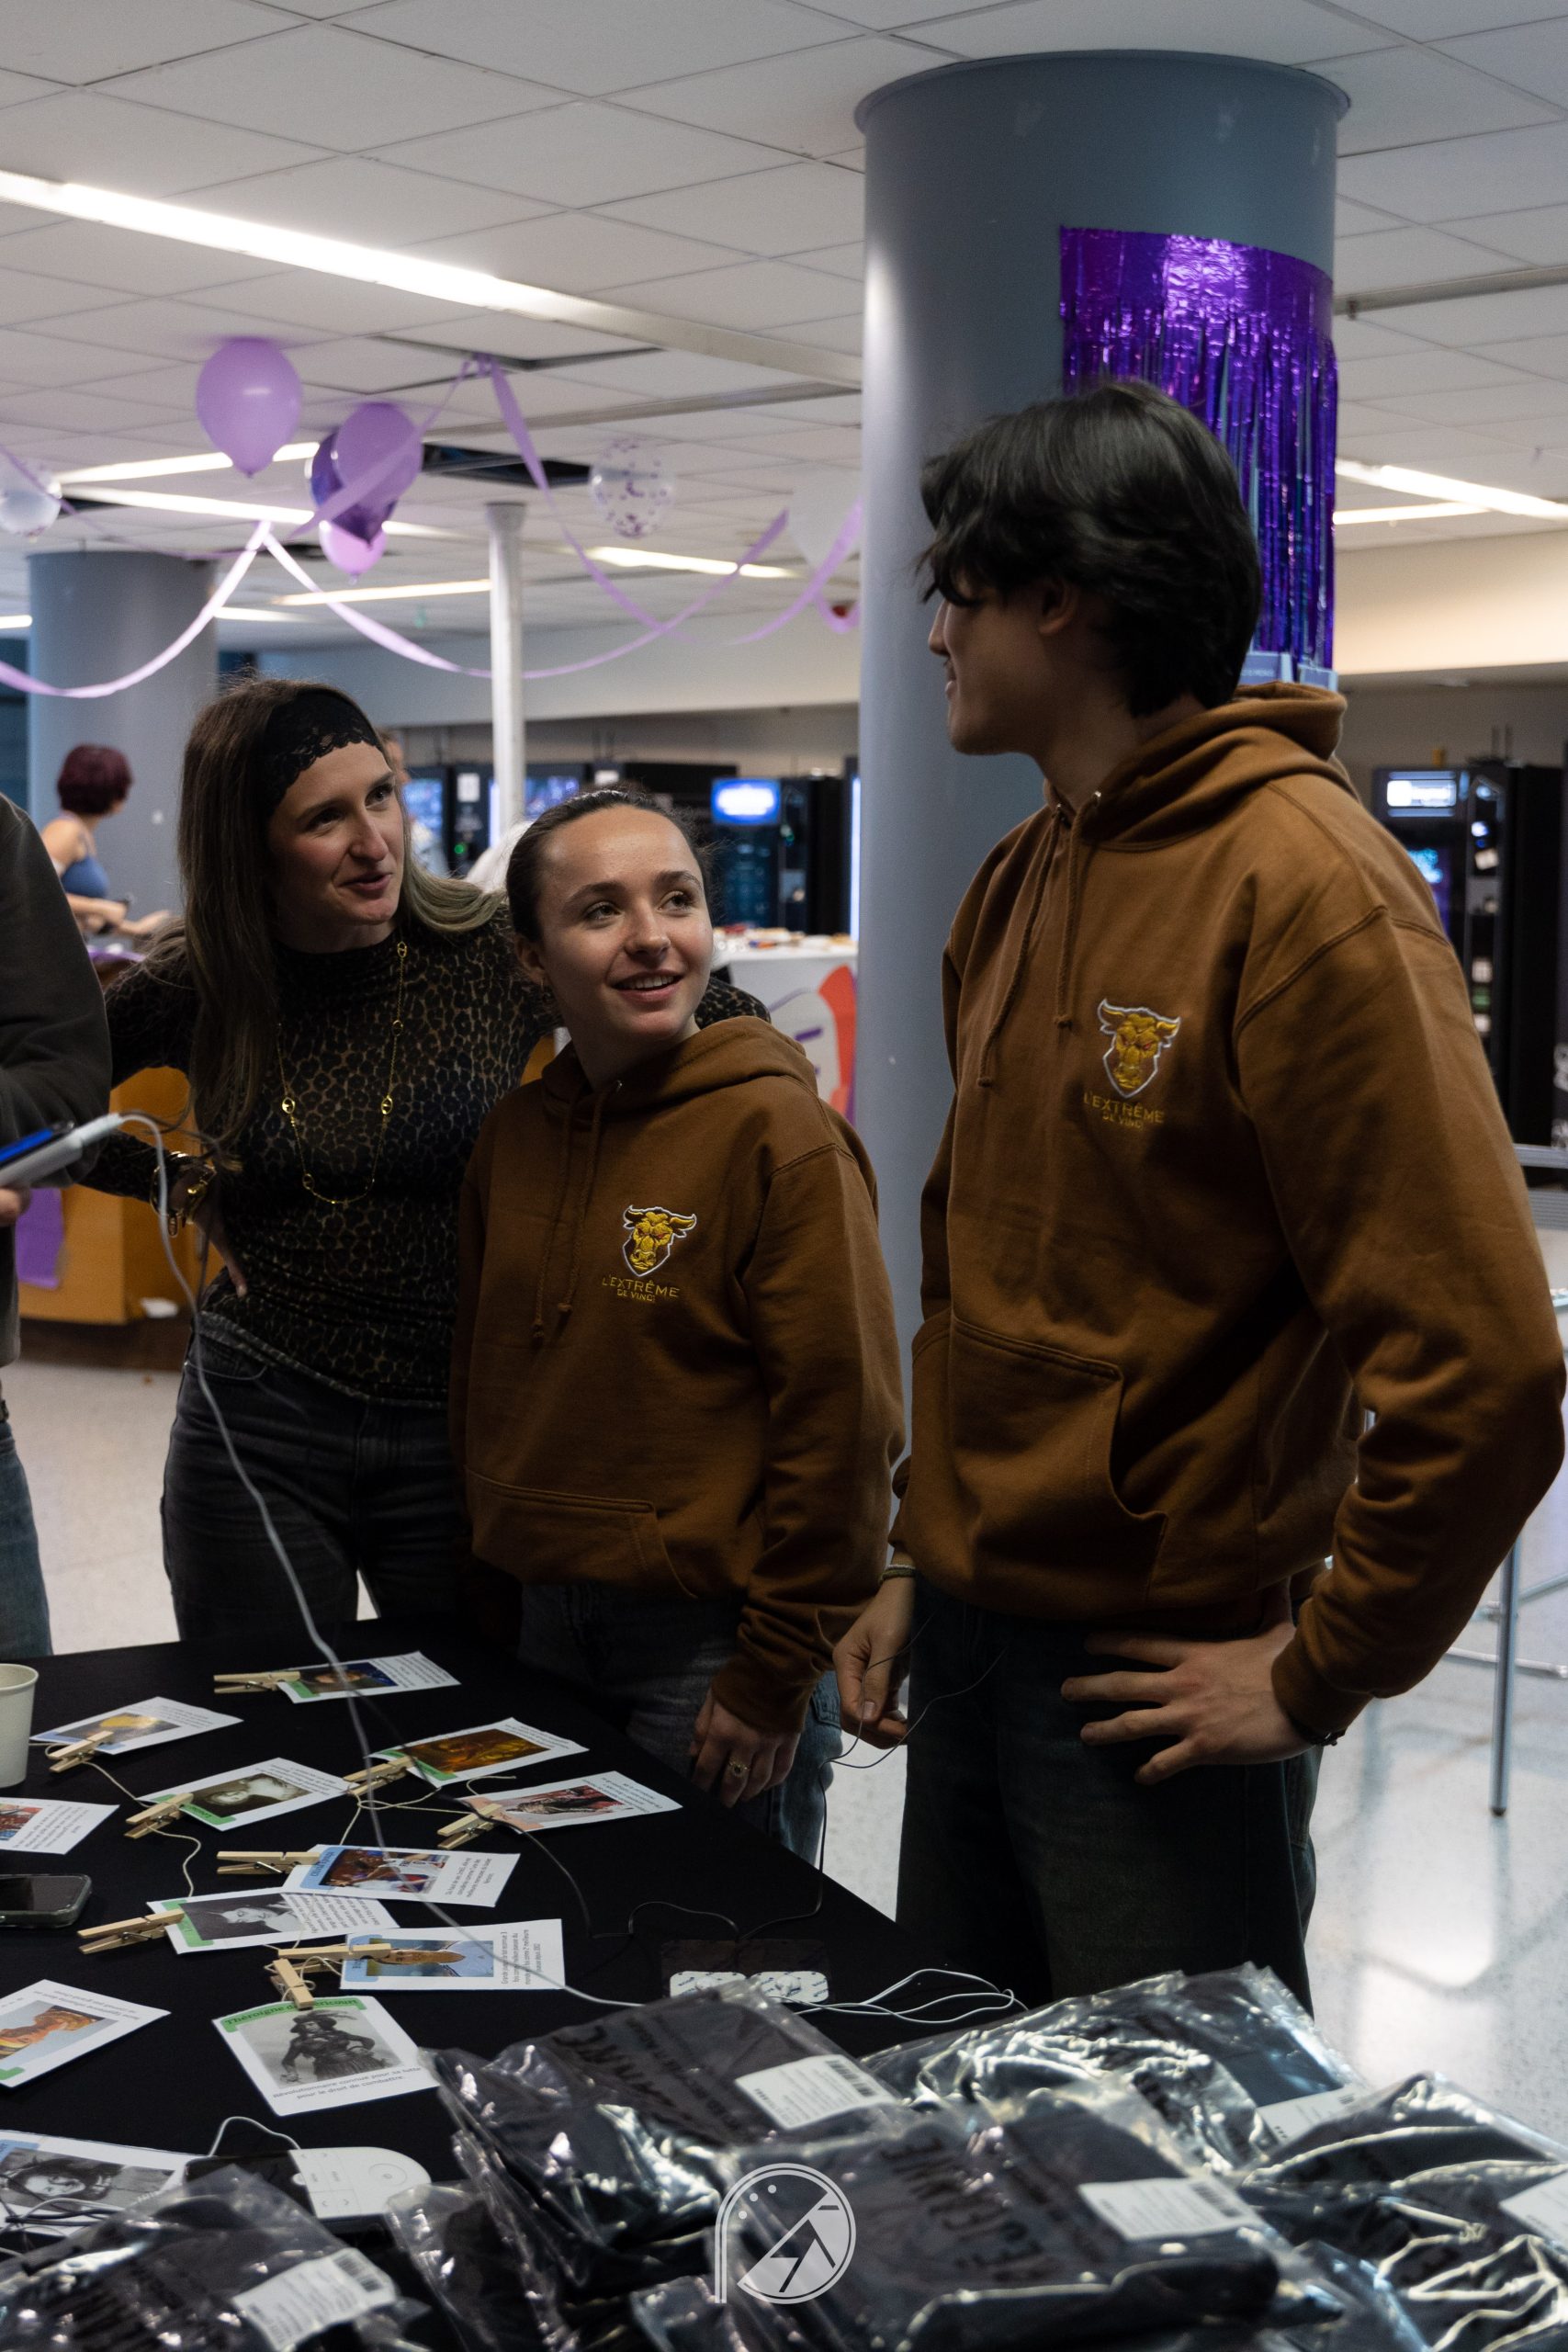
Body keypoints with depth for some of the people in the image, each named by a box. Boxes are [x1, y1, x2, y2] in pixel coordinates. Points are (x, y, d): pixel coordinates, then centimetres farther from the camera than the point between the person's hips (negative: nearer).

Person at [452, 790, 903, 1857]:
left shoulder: (779, 1135, -15)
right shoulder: (514, 1135, 5)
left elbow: (844, 1423, -16)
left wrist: (777, 1675, -15)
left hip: (713, 1642, -6)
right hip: (543, 1631, 6)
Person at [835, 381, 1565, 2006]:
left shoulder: (1300, 879, -18)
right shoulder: (1017, 884, 9)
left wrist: (1322, 1672, -15)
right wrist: (924, 1554, 12)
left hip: (1154, 1685, -8)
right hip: (972, 1642, 8)